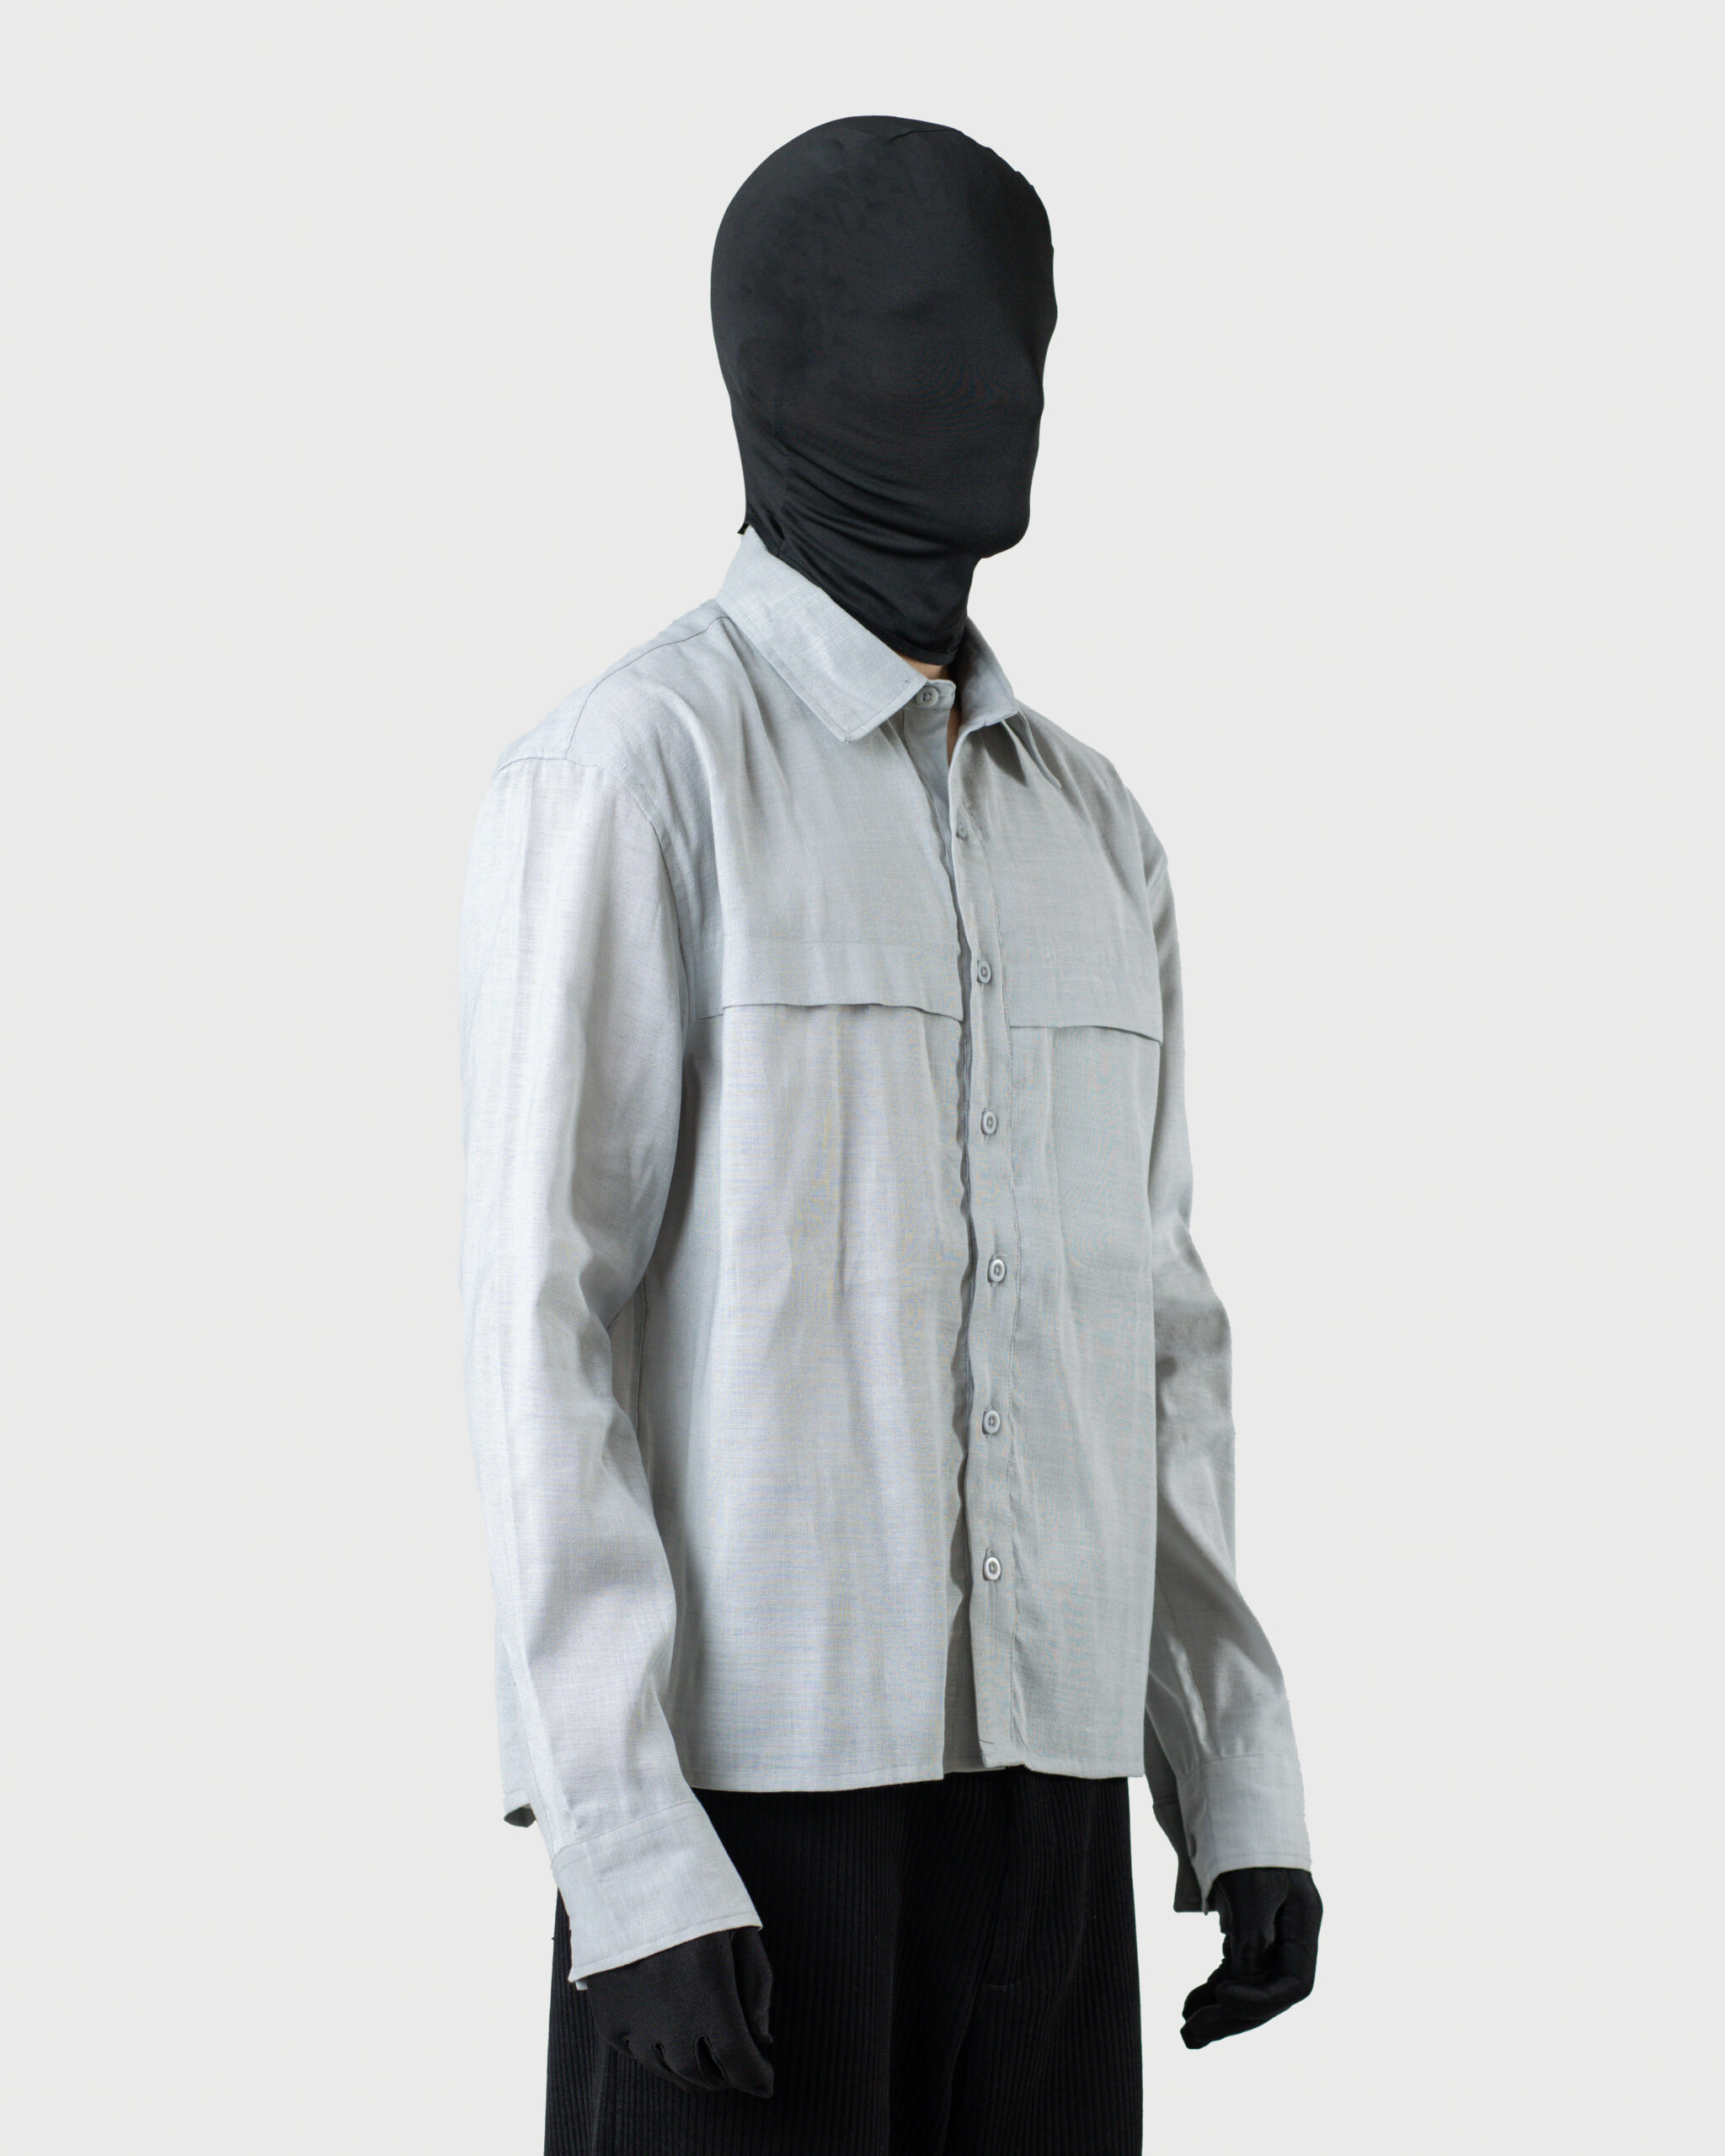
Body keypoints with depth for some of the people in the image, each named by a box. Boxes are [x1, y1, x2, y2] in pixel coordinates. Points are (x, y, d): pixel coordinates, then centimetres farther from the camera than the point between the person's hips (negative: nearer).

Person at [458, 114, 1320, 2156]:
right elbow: (539, 1332, -13)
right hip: (742, 1773, -7)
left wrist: (1243, 1787, 11)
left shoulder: (1088, 827, 15)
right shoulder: (620, 775, -9)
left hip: (1024, 1774, 7)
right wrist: (626, 1859, -19)